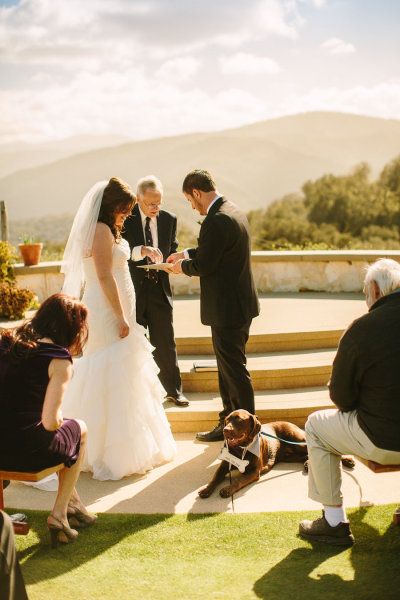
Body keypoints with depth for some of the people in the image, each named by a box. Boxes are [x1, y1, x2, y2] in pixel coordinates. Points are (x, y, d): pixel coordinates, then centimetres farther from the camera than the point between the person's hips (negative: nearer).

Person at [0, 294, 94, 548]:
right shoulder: (58, 359, -12)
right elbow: (50, 422, -18)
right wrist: (60, 419, 5)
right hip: (25, 450, -7)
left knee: (64, 428, 33)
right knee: (79, 429, 25)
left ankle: (72, 500, 45)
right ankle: (59, 514, 26)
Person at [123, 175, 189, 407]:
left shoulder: (169, 219, 4)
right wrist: (141, 250, -33)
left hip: (159, 287, 3)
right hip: (132, 289, -2)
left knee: (166, 342, 10)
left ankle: (173, 389, 24)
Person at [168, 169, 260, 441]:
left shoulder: (217, 220, -22)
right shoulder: (234, 211, 10)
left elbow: (203, 265, -20)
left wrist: (182, 266, -1)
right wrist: (186, 254, 16)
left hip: (228, 307, -10)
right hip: (239, 303, 10)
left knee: (234, 369, 1)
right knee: (229, 366, 19)